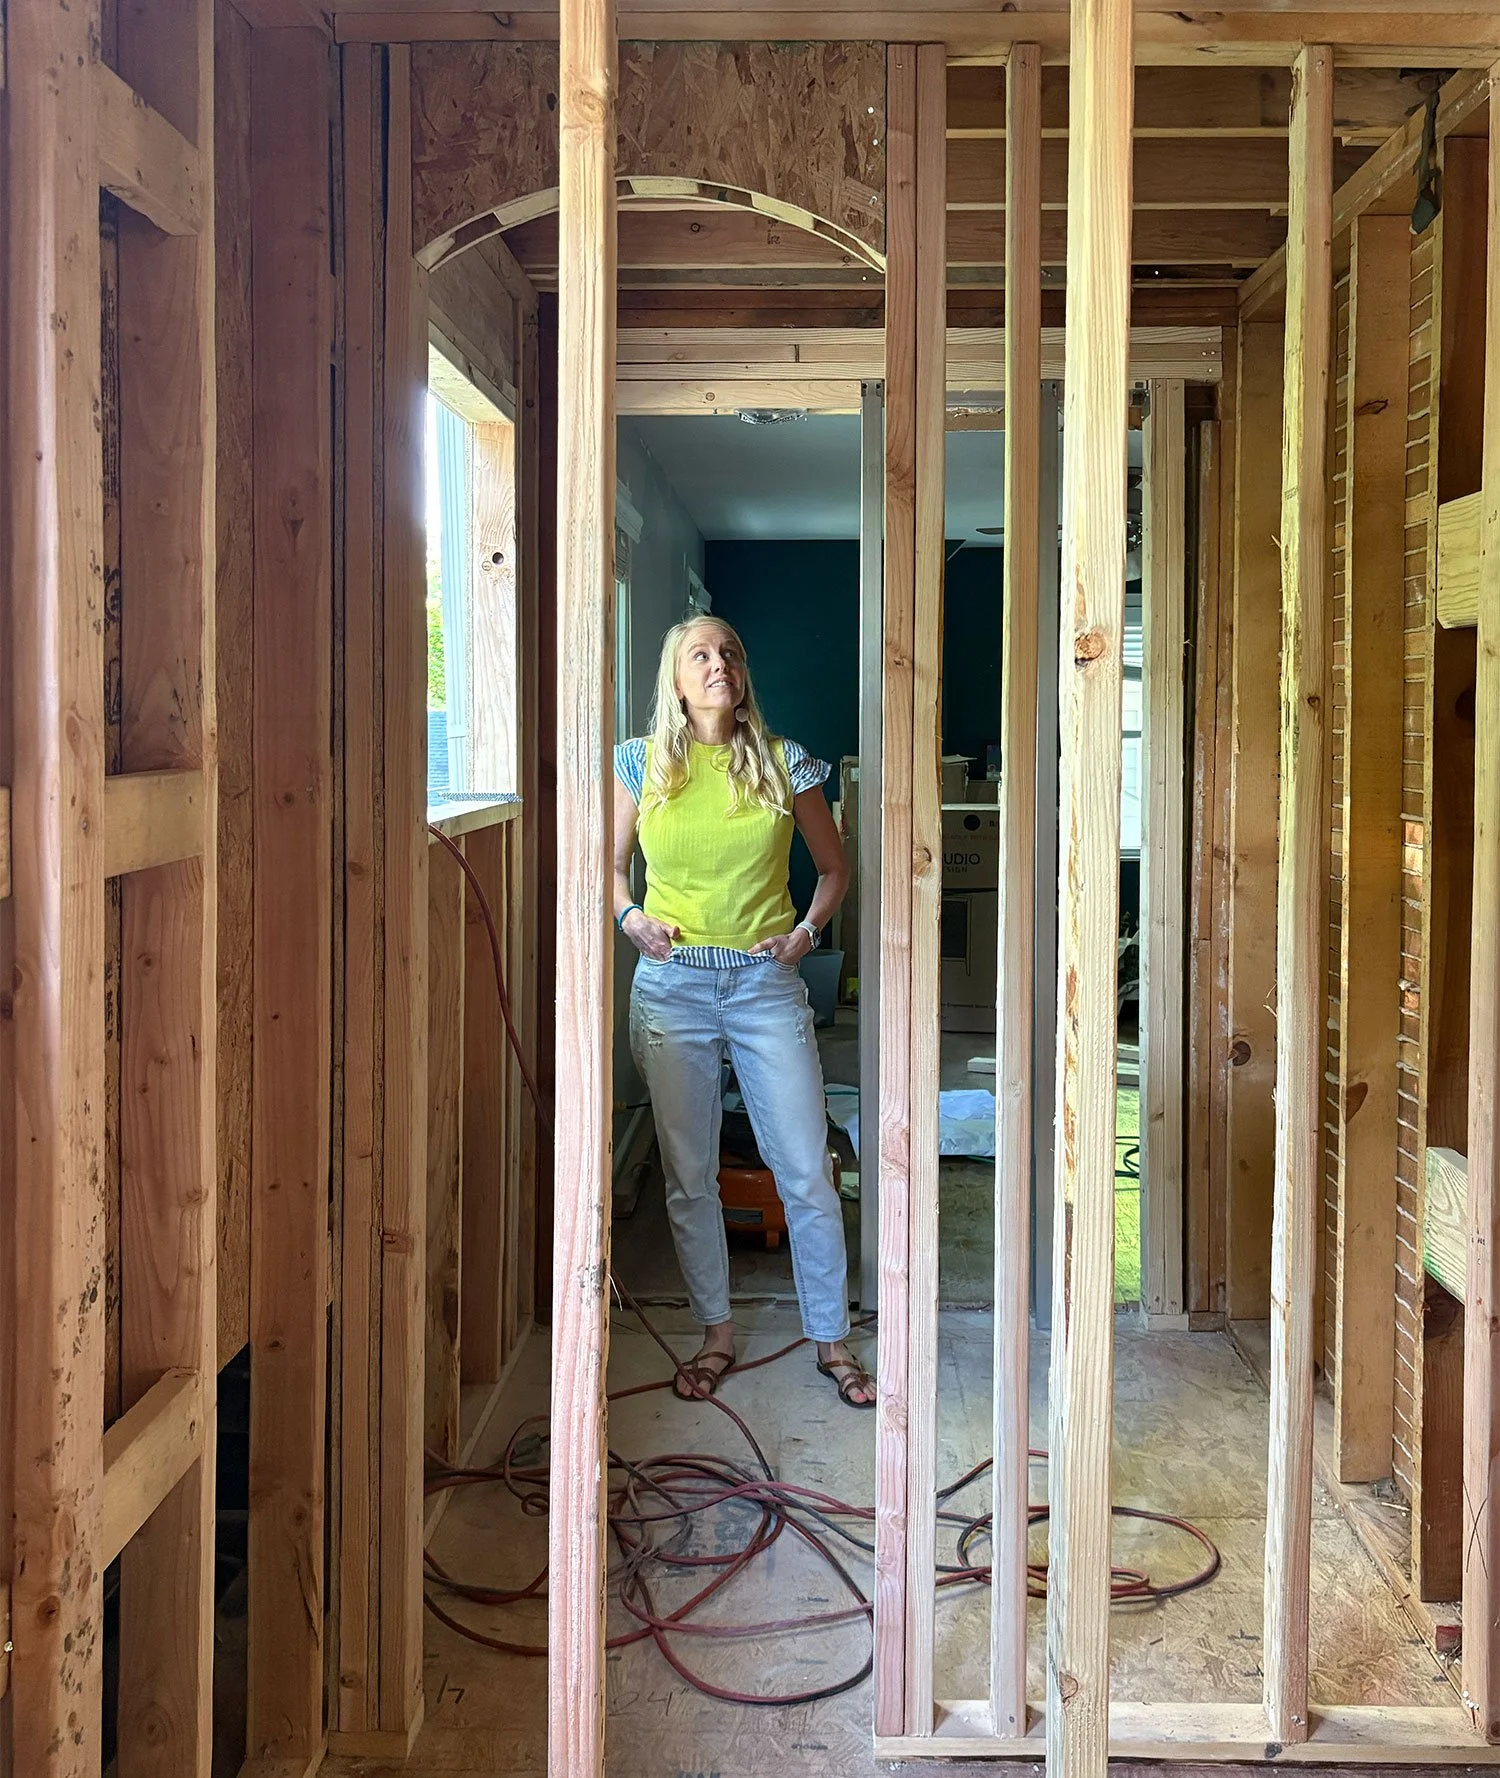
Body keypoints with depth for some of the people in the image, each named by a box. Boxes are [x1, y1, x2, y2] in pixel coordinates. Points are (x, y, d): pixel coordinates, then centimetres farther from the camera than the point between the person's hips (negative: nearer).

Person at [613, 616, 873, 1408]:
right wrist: (630, 917, -3)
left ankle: (831, 1339, 16)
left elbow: (834, 869, 12)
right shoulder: (642, 765, 3)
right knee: (689, 1177, 8)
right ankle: (717, 1335, 24)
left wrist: (806, 931, -2)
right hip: (672, 987, 1)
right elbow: (611, 862, 15)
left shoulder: (784, 764, 1)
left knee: (807, 1173, 1)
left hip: (767, 985, 0)